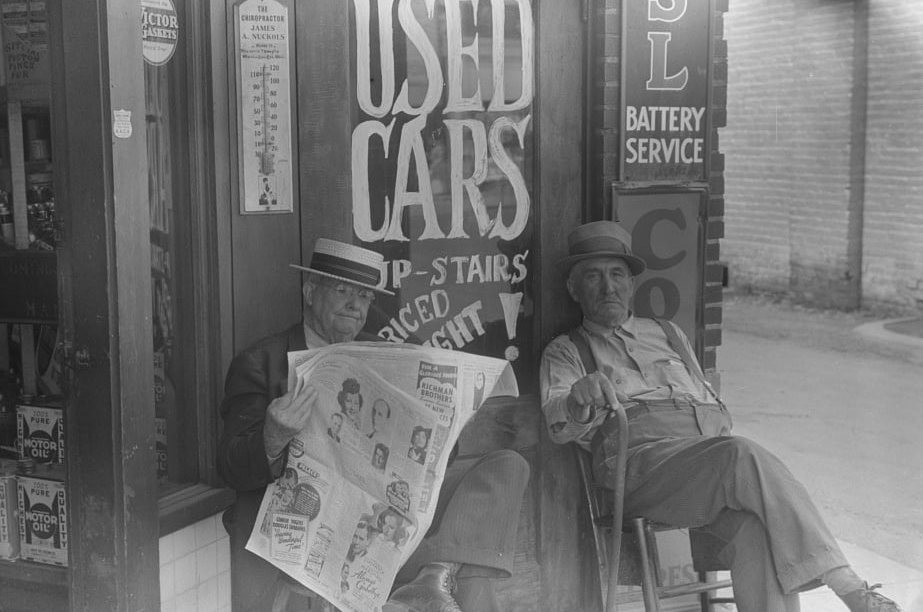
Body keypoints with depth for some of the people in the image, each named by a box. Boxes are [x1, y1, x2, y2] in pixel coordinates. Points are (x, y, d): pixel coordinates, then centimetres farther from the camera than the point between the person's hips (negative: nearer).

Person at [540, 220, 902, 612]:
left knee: (755, 528, -31)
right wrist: (579, 398, -25)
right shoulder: (566, 353, 21)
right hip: (642, 459, -4)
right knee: (742, 457, -33)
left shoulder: (667, 334, 33)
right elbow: (559, 425, -1)